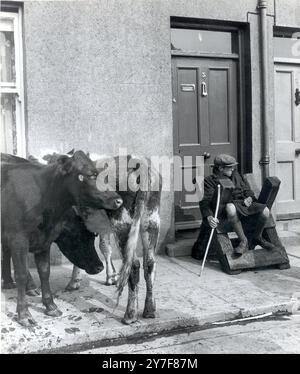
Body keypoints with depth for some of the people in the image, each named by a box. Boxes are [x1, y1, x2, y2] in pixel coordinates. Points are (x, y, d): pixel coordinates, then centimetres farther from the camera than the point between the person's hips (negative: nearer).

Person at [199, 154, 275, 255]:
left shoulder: (236, 176, 24)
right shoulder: (210, 180, 5)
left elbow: (248, 191, 25)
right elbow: (205, 201, -8)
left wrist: (249, 198, -2)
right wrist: (209, 217, -28)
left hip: (243, 204, 5)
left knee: (265, 211, -22)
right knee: (230, 207, -43)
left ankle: (257, 238, 9)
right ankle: (243, 241, -25)